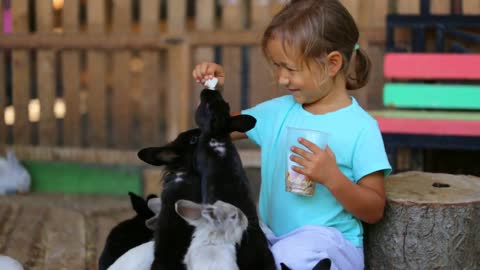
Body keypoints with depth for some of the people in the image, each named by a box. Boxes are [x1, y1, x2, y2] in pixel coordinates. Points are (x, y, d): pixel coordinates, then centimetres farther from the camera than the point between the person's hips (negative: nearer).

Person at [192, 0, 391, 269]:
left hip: (328, 244, -5)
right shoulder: (278, 111, 8)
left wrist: (332, 177, -24)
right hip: (271, 238, 5)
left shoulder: (360, 128, -10)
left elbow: (374, 212, -9)